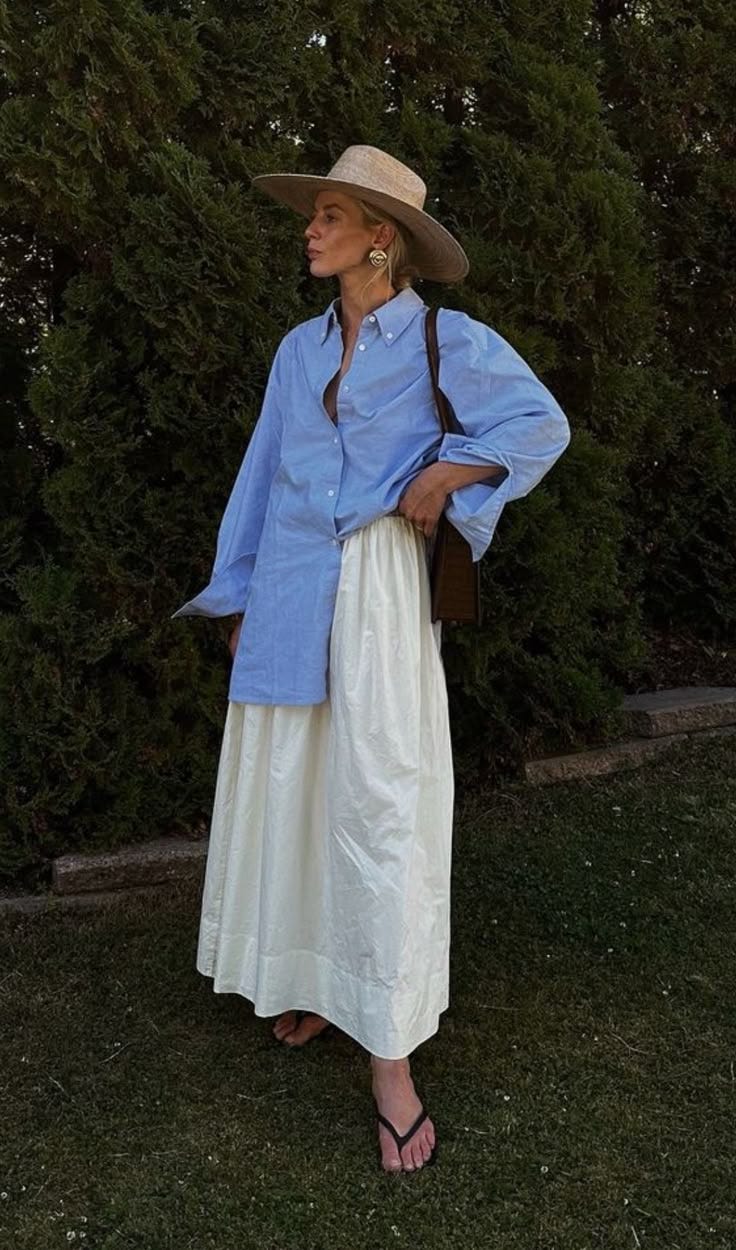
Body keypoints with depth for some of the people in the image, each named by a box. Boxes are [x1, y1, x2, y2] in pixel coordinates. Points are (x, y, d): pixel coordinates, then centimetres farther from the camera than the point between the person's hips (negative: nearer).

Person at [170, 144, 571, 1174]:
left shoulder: (446, 339, 1)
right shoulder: (299, 348, 14)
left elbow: (543, 424, 0)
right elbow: (263, 473, 16)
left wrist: (445, 473, -11)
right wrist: (237, 597, 13)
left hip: (378, 589, -5)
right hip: (289, 592, 5)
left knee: (379, 798, -7)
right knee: (289, 785, 9)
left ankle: (390, 1052, 0)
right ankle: (314, 974, 27)